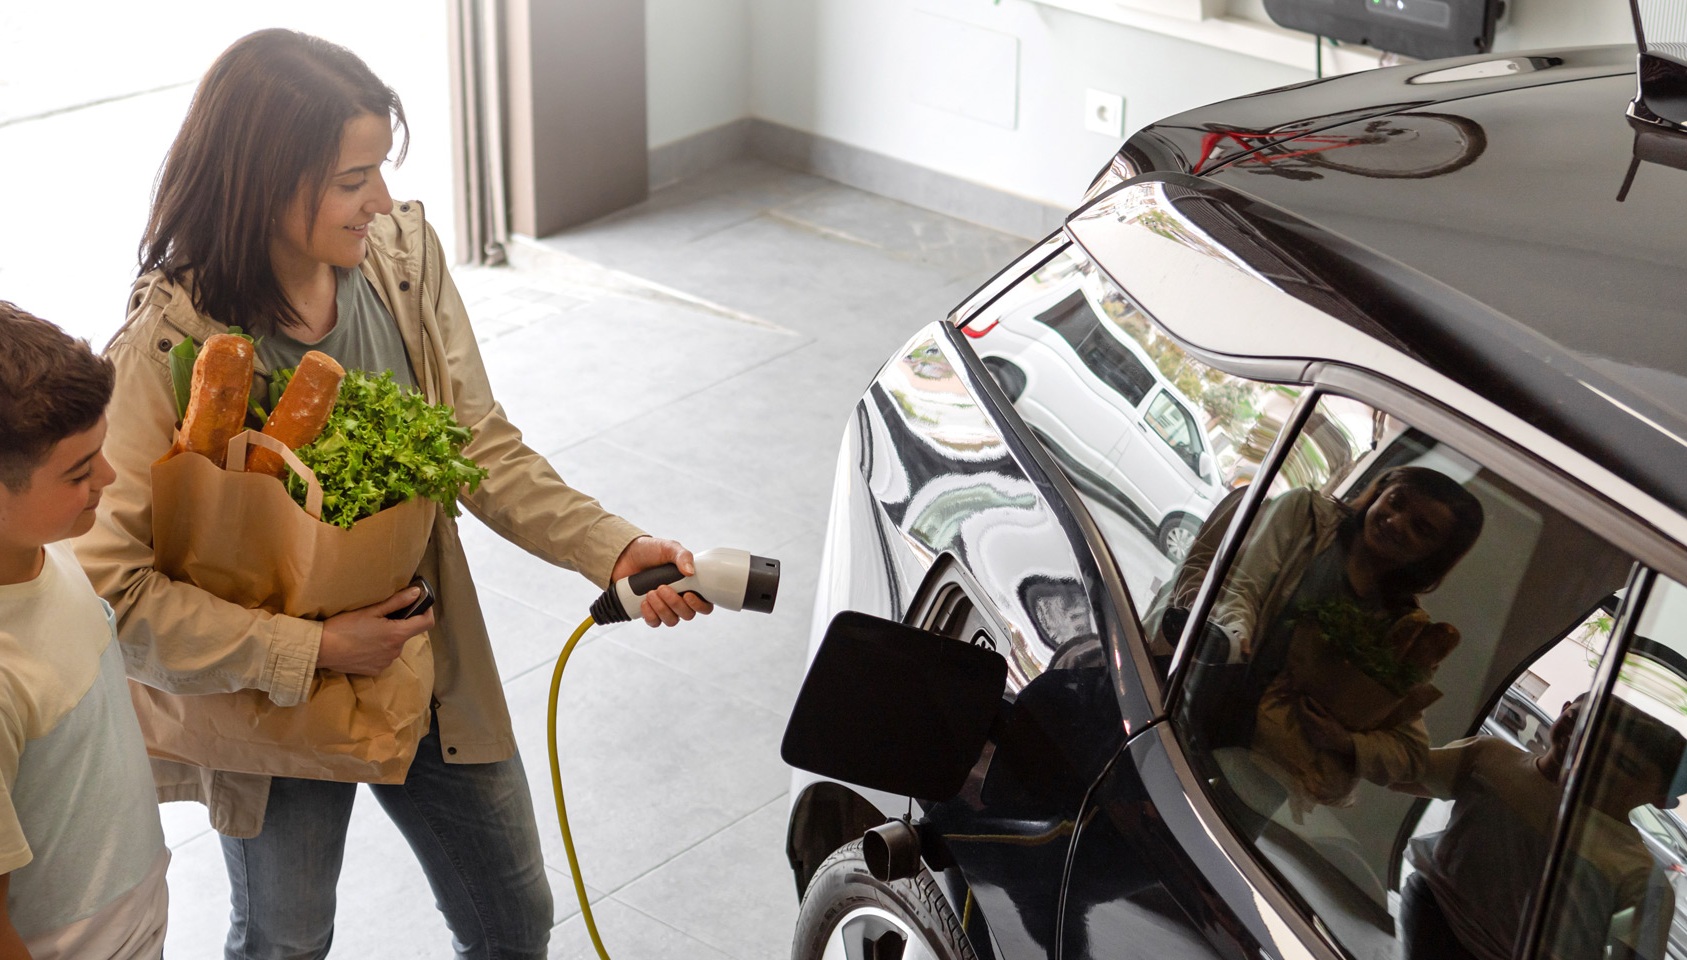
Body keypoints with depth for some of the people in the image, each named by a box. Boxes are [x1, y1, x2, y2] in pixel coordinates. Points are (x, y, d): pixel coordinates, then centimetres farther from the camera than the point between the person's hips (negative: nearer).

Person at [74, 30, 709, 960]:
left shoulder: (403, 255, -13)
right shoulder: (169, 348, -27)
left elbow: (481, 447, -6)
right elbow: (113, 581, -26)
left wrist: (615, 549, -19)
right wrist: (311, 651, -27)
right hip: (279, 707, -4)